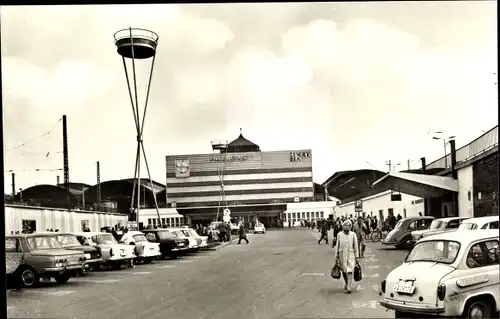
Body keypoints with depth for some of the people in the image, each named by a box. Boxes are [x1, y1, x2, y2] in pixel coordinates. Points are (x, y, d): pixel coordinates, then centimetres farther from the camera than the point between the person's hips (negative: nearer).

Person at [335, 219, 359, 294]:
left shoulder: (353, 234, -2)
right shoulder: (339, 235, -1)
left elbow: (355, 246, 2)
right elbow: (337, 246, 5)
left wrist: (356, 257, 2)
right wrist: (336, 257, 4)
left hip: (350, 255, -1)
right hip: (342, 254, 2)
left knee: (350, 271, -10)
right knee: (343, 271, 12)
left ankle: (348, 287, -13)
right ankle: (346, 283, 36)